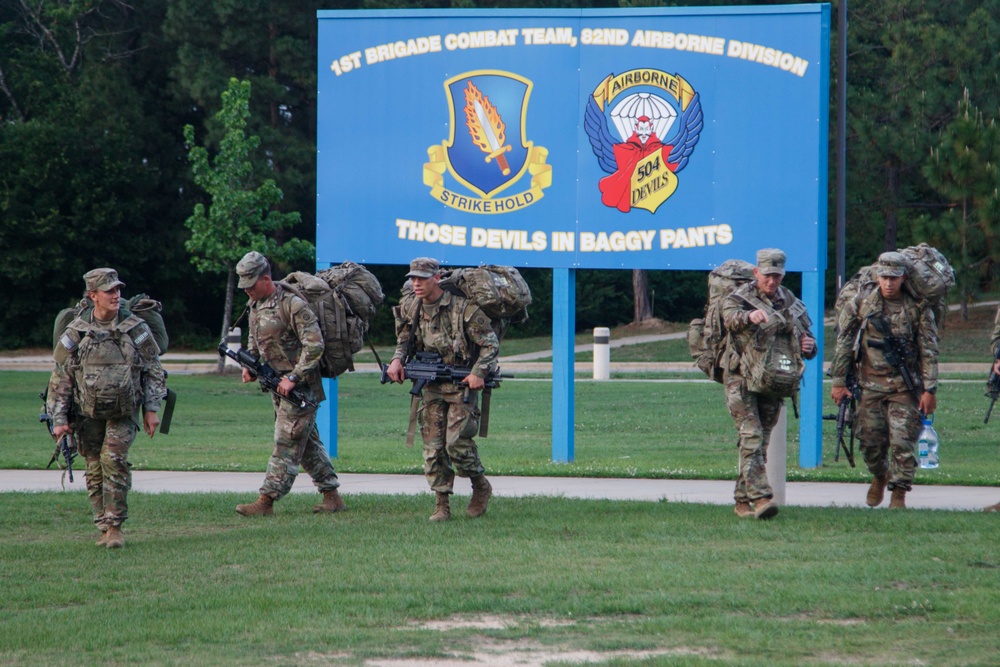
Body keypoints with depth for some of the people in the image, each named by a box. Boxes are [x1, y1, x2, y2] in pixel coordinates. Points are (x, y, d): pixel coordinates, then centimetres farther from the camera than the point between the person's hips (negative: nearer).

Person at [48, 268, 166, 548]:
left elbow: (154, 371, 6)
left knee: (113, 459, -18)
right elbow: (60, 379, 4)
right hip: (88, 414, 1)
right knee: (95, 470, 2)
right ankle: (105, 528, 13)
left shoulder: (136, 330, 0)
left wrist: (151, 409, 0)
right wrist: (59, 418, 0)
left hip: (124, 413, -1)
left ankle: (115, 525, -13)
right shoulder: (75, 333, -1)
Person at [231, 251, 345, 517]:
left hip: (299, 385, -9)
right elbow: (254, 339, 25)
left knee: (287, 442, -8)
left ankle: (267, 500, -11)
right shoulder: (256, 305, 10)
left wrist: (293, 378, -22)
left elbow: (314, 345, -21)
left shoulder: (292, 304, -18)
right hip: (277, 384, 9)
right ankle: (332, 497, 18)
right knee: (308, 442, 12)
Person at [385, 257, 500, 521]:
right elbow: (404, 341, 18)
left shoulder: (463, 308, -12)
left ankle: (481, 487, 12)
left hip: (462, 385, -5)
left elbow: (490, 343, -8)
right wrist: (397, 361, -4)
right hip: (432, 388, 6)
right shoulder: (413, 312, 6)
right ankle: (441, 504, 6)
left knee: (457, 443, -12)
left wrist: (479, 373, -19)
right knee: (433, 447, 0)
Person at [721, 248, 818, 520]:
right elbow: (730, 317, -28)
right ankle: (760, 497, -26)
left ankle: (743, 500, 17)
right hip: (741, 379, -5)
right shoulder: (740, 298, -5)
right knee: (751, 437, -17)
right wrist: (749, 316, -52)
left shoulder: (791, 303, 10)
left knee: (762, 442, 8)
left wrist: (809, 346, -5)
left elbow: (806, 335, 20)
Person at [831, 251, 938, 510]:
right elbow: (843, 343, 6)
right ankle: (879, 477, 34)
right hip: (870, 384, 2)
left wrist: (930, 390, -5)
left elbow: (929, 351, 0)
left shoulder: (918, 309, -2)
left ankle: (899, 494, 2)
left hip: (905, 387, -2)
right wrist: (839, 381, 3)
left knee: (902, 441, -7)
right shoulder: (860, 304, 2)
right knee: (871, 441, 5)